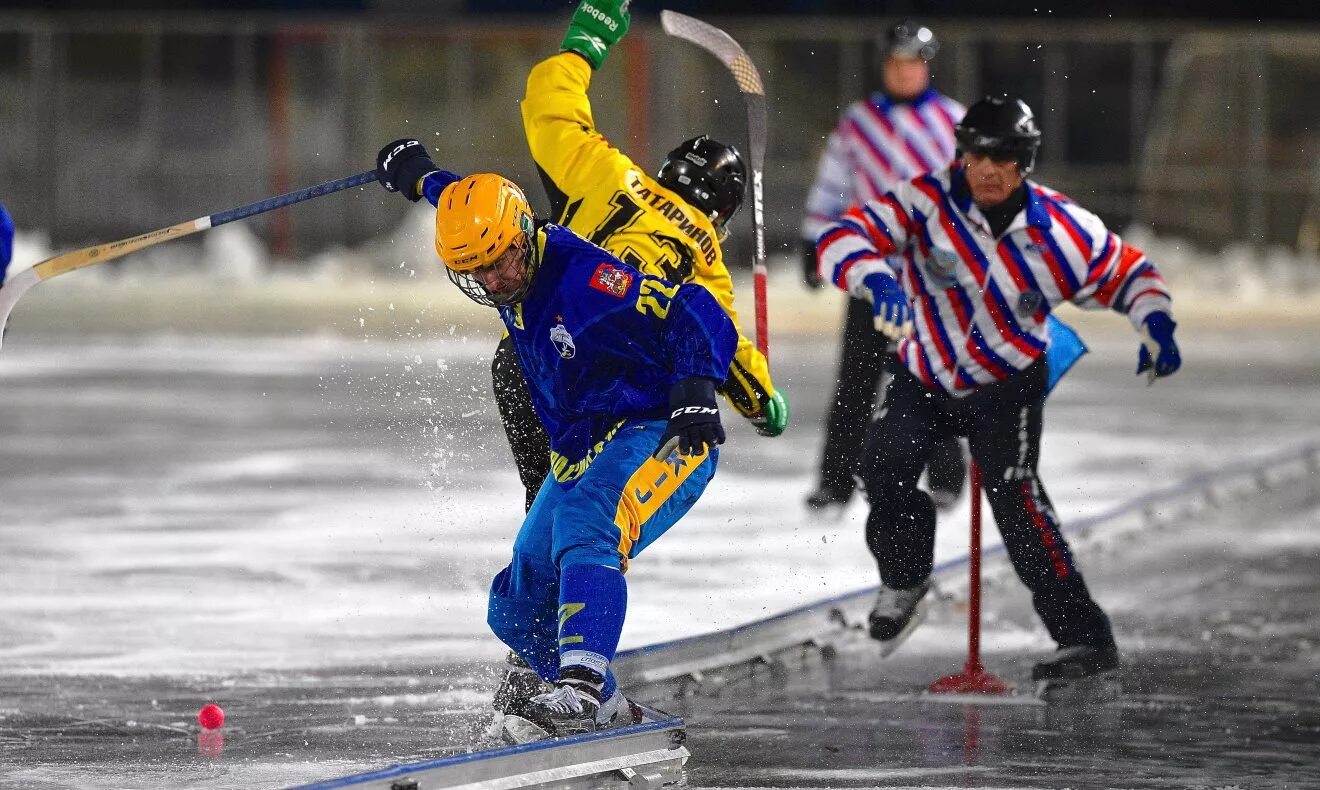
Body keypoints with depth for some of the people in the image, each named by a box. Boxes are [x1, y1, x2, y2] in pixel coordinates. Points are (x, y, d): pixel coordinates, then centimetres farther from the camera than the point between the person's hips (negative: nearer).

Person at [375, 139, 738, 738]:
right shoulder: (514, 281, 1)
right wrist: (419, 176, 42)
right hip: (583, 452, 10)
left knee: (585, 531, -38)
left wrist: (697, 391, -42)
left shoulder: (582, 277, -24)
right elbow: (466, 202, 26)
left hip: (661, 436, -10)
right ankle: (607, 711, 21)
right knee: (517, 609, 7)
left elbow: (695, 316, -28)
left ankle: (581, 684, -50)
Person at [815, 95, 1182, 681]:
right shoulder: (926, 202, -18)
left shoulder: (1061, 230, -15)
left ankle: (1083, 636, -14)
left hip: (1006, 389, -2)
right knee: (884, 468, -20)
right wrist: (877, 278, -47)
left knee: (1014, 494, -19)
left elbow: (1128, 274, 1)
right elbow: (843, 239, -26)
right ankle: (905, 578, 11)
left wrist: (1156, 326, -17)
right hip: (923, 378, 2)